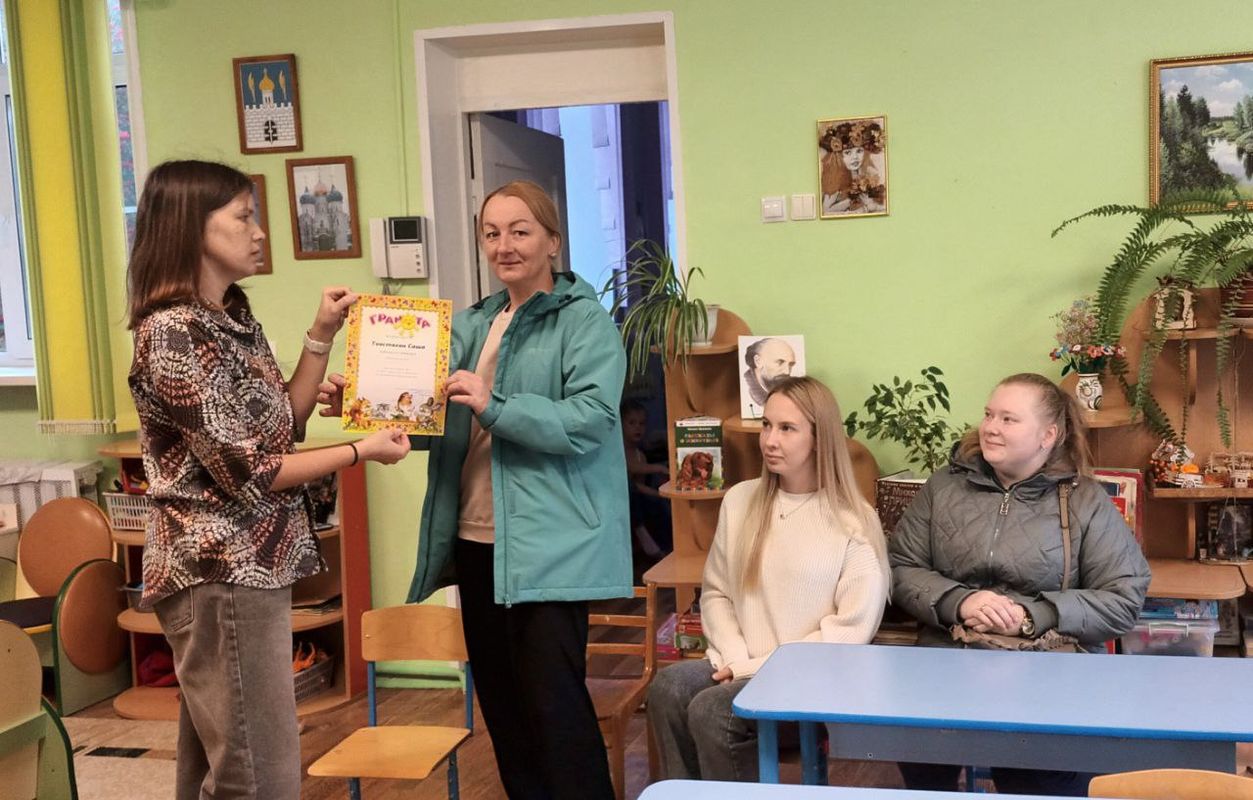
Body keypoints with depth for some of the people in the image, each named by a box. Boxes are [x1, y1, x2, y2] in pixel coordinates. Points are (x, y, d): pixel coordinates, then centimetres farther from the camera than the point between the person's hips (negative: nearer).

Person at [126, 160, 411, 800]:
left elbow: (282, 423, 15)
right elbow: (246, 470, -18)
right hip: (222, 574, -9)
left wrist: (322, 337, 7)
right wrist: (362, 451, -11)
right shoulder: (174, 333, -17)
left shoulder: (233, 318, 11)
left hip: (245, 566, 9)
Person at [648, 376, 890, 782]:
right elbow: (715, 592, 12)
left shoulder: (853, 521, -6)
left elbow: (854, 628, -10)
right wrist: (735, 655, -7)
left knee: (710, 710, -28)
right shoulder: (739, 500, 8)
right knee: (668, 687, -25)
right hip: (743, 666, 4)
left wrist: (763, 665, -13)